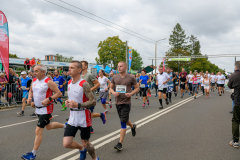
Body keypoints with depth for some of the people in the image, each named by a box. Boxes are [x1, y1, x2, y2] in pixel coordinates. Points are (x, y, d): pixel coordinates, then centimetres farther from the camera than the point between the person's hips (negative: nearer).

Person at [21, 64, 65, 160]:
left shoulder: (48, 82, -18)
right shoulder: (34, 80, 4)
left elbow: (59, 93, -18)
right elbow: (31, 90, 21)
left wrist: (48, 99, -29)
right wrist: (29, 97, 1)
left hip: (46, 109, -9)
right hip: (38, 108, 9)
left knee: (38, 131, -8)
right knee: (48, 126, 25)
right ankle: (65, 126, 48)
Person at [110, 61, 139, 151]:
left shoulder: (131, 78, -5)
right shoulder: (115, 78, 4)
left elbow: (137, 88, 4)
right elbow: (111, 88, 14)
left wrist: (131, 93, -14)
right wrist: (113, 92, -9)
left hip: (126, 102, -5)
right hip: (117, 102, 5)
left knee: (123, 123, -8)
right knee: (124, 120, 20)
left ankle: (120, 143, -3)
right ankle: (132, 126, 53)